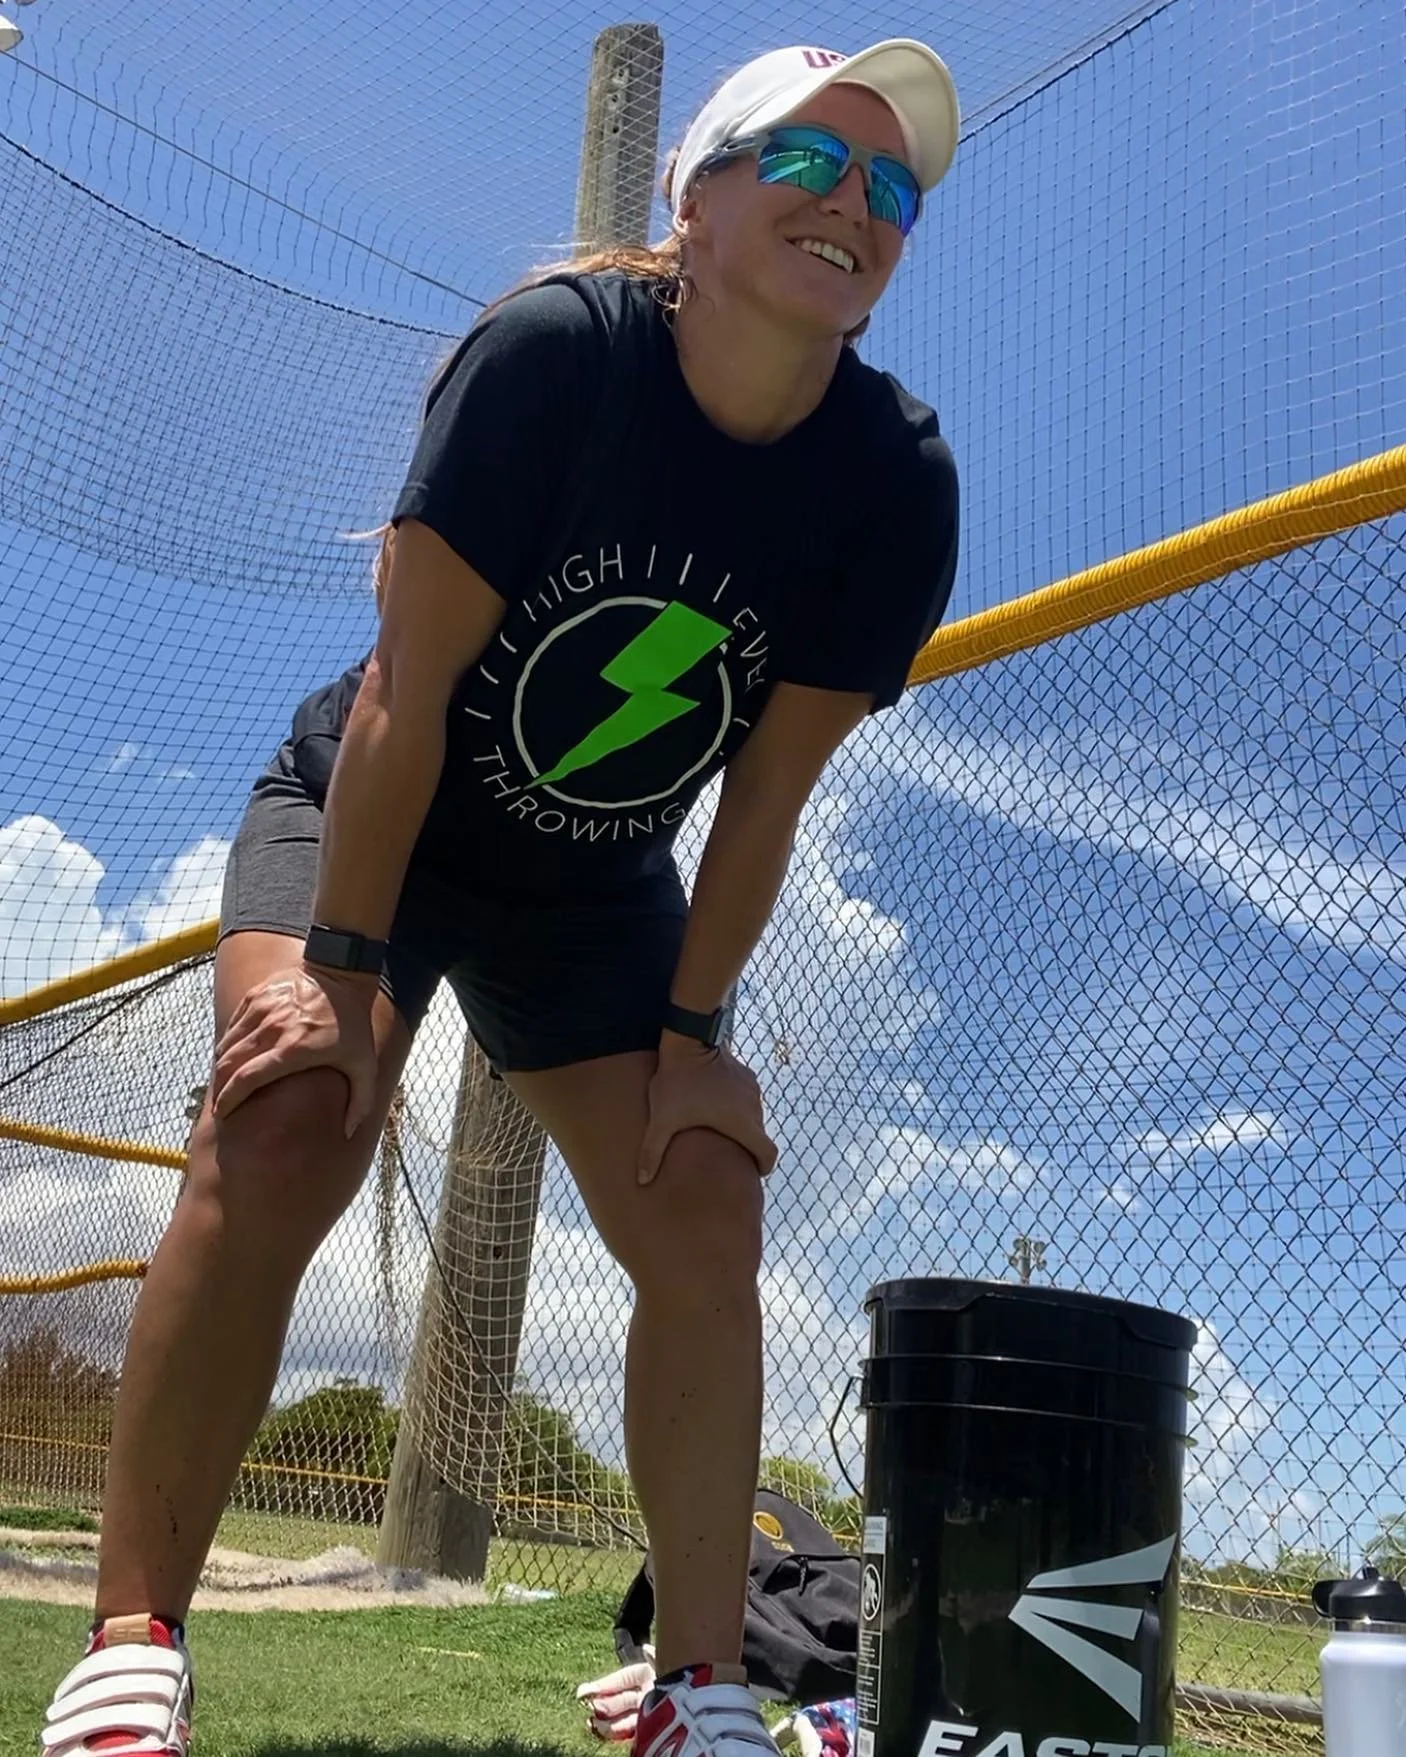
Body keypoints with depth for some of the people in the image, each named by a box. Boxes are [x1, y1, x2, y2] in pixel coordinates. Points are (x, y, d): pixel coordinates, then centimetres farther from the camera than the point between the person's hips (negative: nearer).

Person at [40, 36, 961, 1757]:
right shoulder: (553, 351, -24)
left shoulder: (899, 483, -15)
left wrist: (691, 1025, -11)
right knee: (283, 1133, -26)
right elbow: (409, 684, -25)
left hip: (601, 891, 4)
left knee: (707, 1216, -10)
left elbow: (768, 791, -10)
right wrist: (342, 966, -26)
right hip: (361, 819, -3)